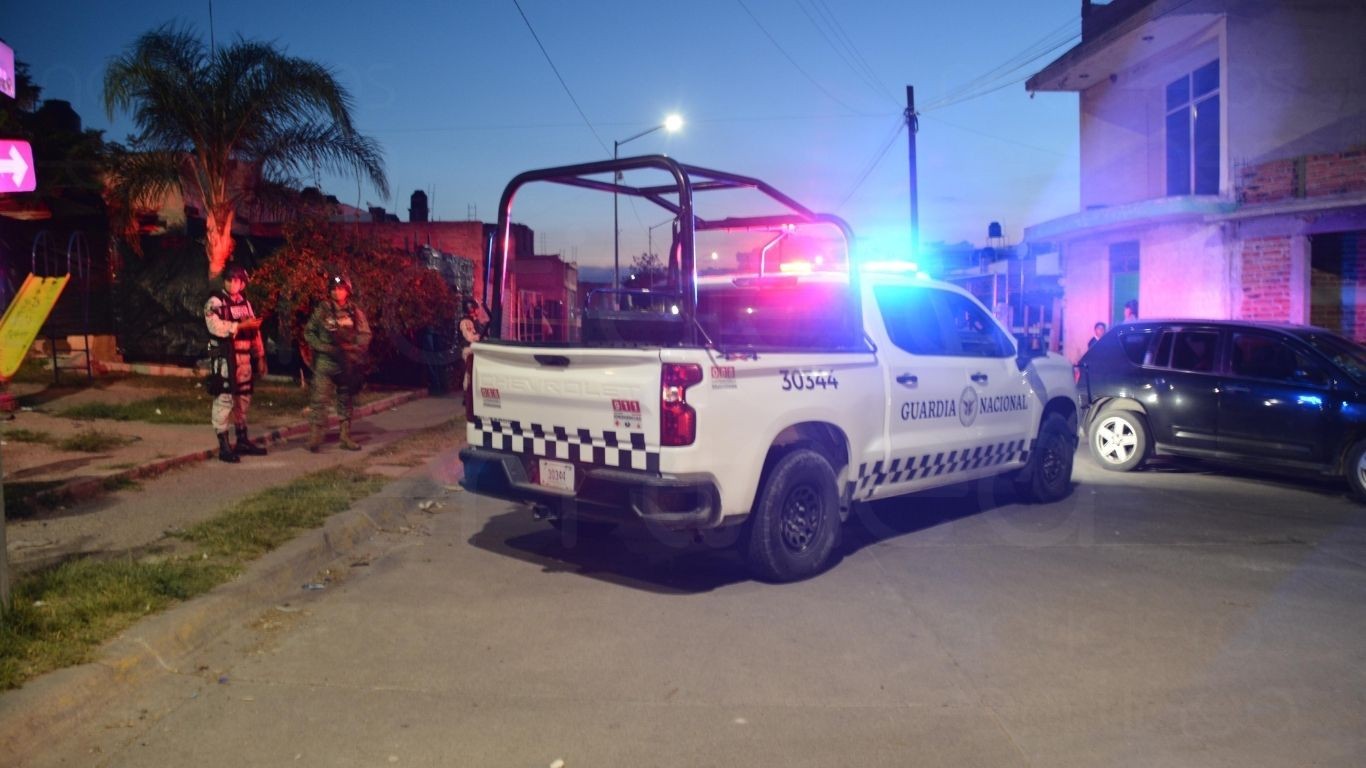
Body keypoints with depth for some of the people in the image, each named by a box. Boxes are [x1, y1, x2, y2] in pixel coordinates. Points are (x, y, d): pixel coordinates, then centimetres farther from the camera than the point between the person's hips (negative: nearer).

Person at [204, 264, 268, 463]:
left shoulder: (245, 303, 17)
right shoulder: (215, 302, -4)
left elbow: (255, 332, 19)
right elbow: (216, 326, -21)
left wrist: (260, 357, 17)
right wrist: (241, 325, -18)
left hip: (244, 358, 7)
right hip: (224, 358, -7)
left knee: (243, 398, 13)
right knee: (224, 399, -9)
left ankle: (242, 440, 24)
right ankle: (224, 446, -6)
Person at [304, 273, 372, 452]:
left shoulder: (355, 313, 6)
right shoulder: (322, 311, 1)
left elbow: (365, 335, 3)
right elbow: (308, 333, 3)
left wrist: (350, 349, -13)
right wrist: (325, 348, -10)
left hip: (347, 364, 3)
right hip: (325, 363, -3)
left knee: (346, 401, 10)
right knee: (319, 400, -11)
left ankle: (346, 437, 17)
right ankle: (315, 438, -10)